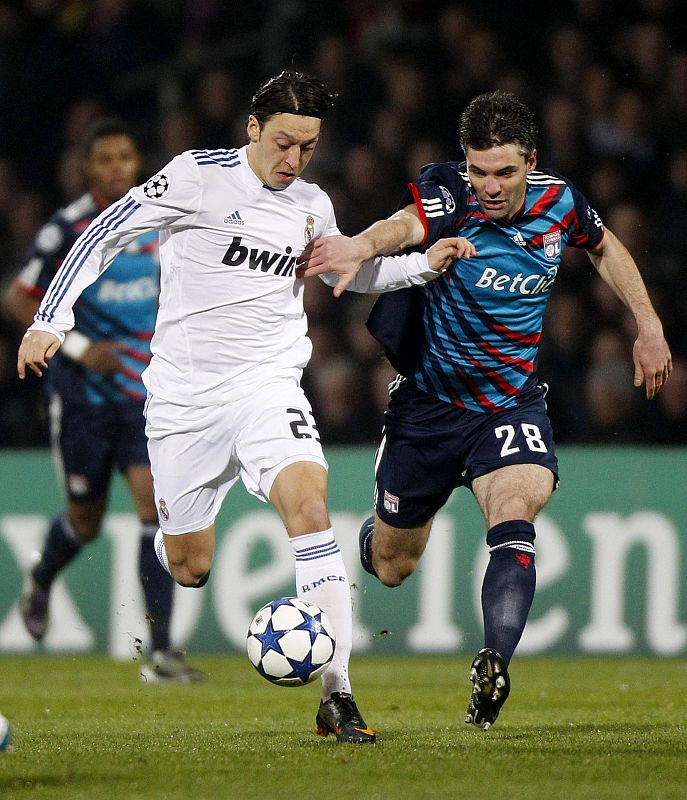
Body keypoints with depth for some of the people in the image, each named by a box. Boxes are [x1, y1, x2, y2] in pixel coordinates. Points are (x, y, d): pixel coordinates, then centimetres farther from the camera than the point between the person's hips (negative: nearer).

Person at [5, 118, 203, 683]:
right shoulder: (68, 229, -9)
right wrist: (80, 347, -15)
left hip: (149, 392, 2)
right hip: (84, 395, -2)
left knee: (157, 504, -14)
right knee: (86, 520, 9)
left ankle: (162, 651, -16)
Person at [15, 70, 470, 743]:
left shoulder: (313, 207, 7)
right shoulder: (199, 176, -7)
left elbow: (352, 271, 27)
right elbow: (105, 234, -4)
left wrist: (423, 265, 11)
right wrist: (51, 319, -11)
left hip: (267, 384, 2)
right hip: (183, 393, -2)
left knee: (307, 498, -26)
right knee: (189, 568, 4)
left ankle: (336, 693, -28)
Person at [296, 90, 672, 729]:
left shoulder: (559, 203, -7)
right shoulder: (449, 195, -21)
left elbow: (604, 248, 17)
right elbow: (406, 225, -46)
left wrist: (648, 328, 14)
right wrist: (364, 244, -68)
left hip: (511, 404, 1)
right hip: (427, 402, -1)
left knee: (514, 516, -29)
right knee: (391, 567, 12)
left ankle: (494, 668, -42)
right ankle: (375, 533, 50)